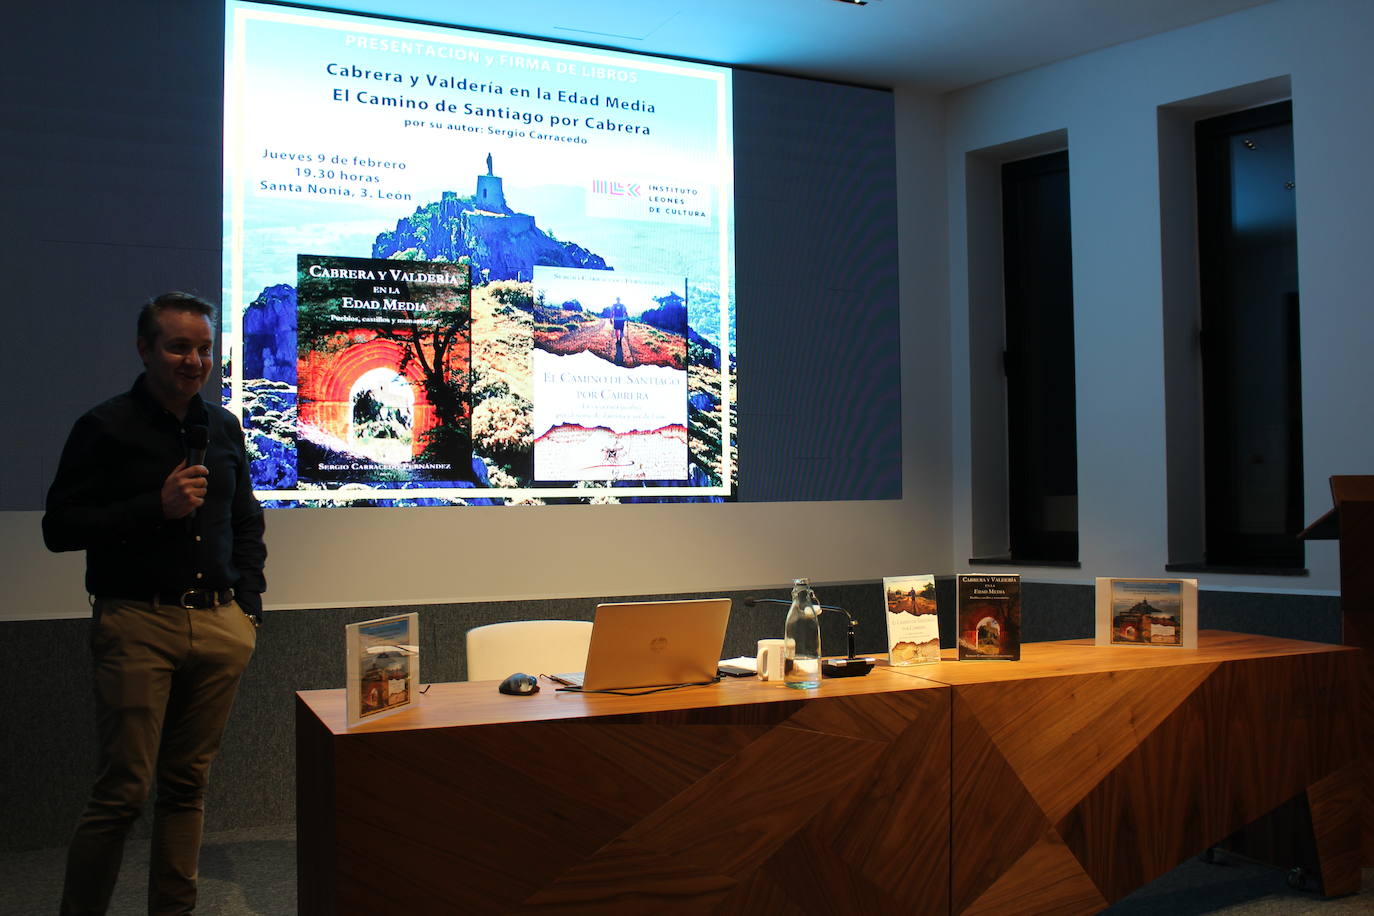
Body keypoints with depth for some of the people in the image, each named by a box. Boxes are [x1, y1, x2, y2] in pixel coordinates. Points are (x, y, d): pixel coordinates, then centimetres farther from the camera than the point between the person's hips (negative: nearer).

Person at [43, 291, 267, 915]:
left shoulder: (224, 428, 14)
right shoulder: (105, 428, -2)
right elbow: (59, 528, -5)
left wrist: (249, 606, 11)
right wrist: (157, 507, -14)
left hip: (220, 626, 5)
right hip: (138, 625, -5)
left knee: (188, 785, 10)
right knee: (123, 791, -5)